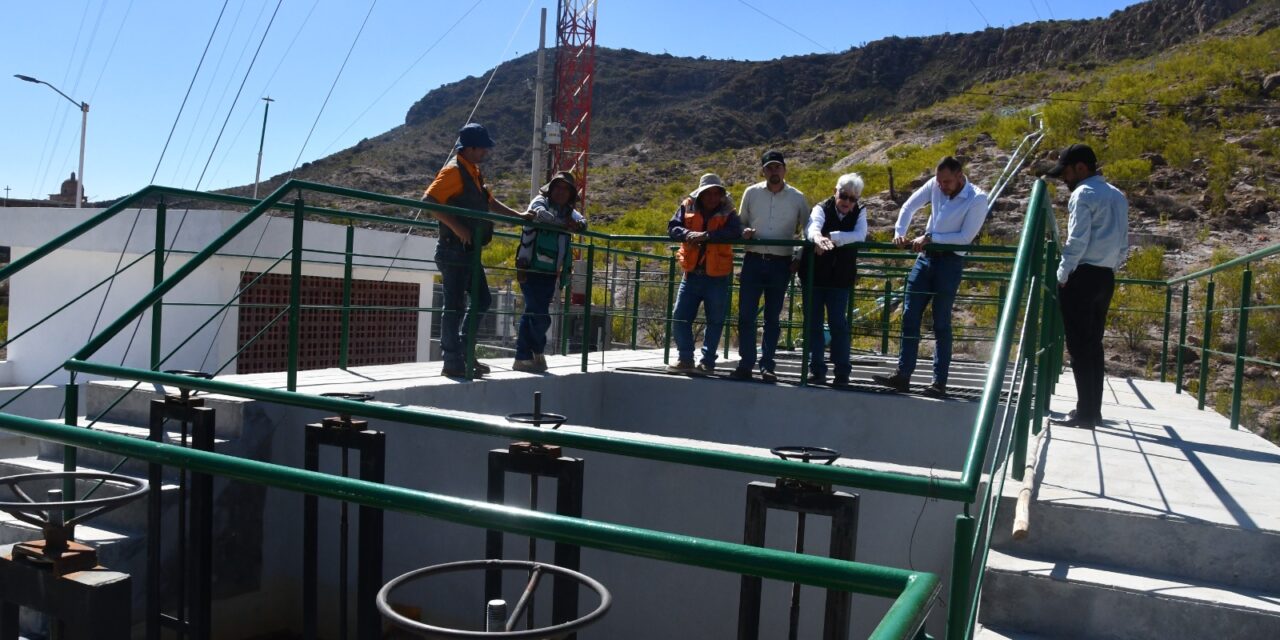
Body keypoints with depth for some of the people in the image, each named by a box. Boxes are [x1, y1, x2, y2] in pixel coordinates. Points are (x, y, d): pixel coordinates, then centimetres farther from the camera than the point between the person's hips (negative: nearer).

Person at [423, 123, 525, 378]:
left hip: (469, 251, 10)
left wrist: (519, 216, 22)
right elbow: (429, 200, -22)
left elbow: (489, 202, 29)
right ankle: (453, 362, 1)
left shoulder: (474, 171, 17)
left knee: (482, 300, 14)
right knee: (455, 305, -5)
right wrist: (456, 226, -27)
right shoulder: (454, 170, -11)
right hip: (454, 250, -10)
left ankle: (464, 351, 23)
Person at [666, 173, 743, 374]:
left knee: (715, 320, 5)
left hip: (717, 276, -2)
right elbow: (672, 227, -3)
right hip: (692, 273, 2)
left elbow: (734, 232, -19)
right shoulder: (688, 207, 6)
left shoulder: (727, 212, 0)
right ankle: (685, 359, 14)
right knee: (680, 317, 2)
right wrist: (689, 234, -24)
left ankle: (707, 361, 15)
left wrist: (706, 235, -28)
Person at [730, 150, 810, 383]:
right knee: (746, 314, -3)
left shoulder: (797, 198, 3)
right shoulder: (751, 193, 4)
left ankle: (767, 366, 12)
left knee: (772, 317, 6)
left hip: (781, 264, 0)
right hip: (753, 260, 0)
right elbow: (741, 222, 13)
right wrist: (744, 232, -9)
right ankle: (745, 364, 5)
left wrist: (798, 258, 2)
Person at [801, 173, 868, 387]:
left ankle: (842, 371, 6)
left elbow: (860, 235, -19)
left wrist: (831, 237, -32)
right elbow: (812, 227, -28)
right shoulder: (822, 208, -6)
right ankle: (816, 369, 12)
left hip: (840, 278, 0)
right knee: (812, 323, 3)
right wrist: (818, 238, -52)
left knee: (838, 323, 0)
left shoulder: (859, 212, 0)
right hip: (814, 274, 0)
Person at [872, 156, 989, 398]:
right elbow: (909, 206, 11)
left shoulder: (977, 199, -12)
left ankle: (940, 382, 5)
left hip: (950, 262, -5)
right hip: (925, 257, 5)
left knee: (941, 324, -2)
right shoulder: (935, 185, 1)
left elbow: (965, 236, -16)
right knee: (910, 318, 3)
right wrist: (900, 232, -3)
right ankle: (903, 375, 8)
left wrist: (930, 237, -18)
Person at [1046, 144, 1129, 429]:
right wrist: (1110, 267, 18)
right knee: (1094, 345, 11)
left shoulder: (1083, 194, -9)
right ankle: (1094, 410, 13)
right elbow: (1124, 245, 16)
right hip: (1106, 278, 8)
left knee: (1079, 346, -5)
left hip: (1082, 277, -8)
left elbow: (1077, 241, -16)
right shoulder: (1118, 196, 17)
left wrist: (1062, 275, -9)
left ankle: (1085, 413, -5)